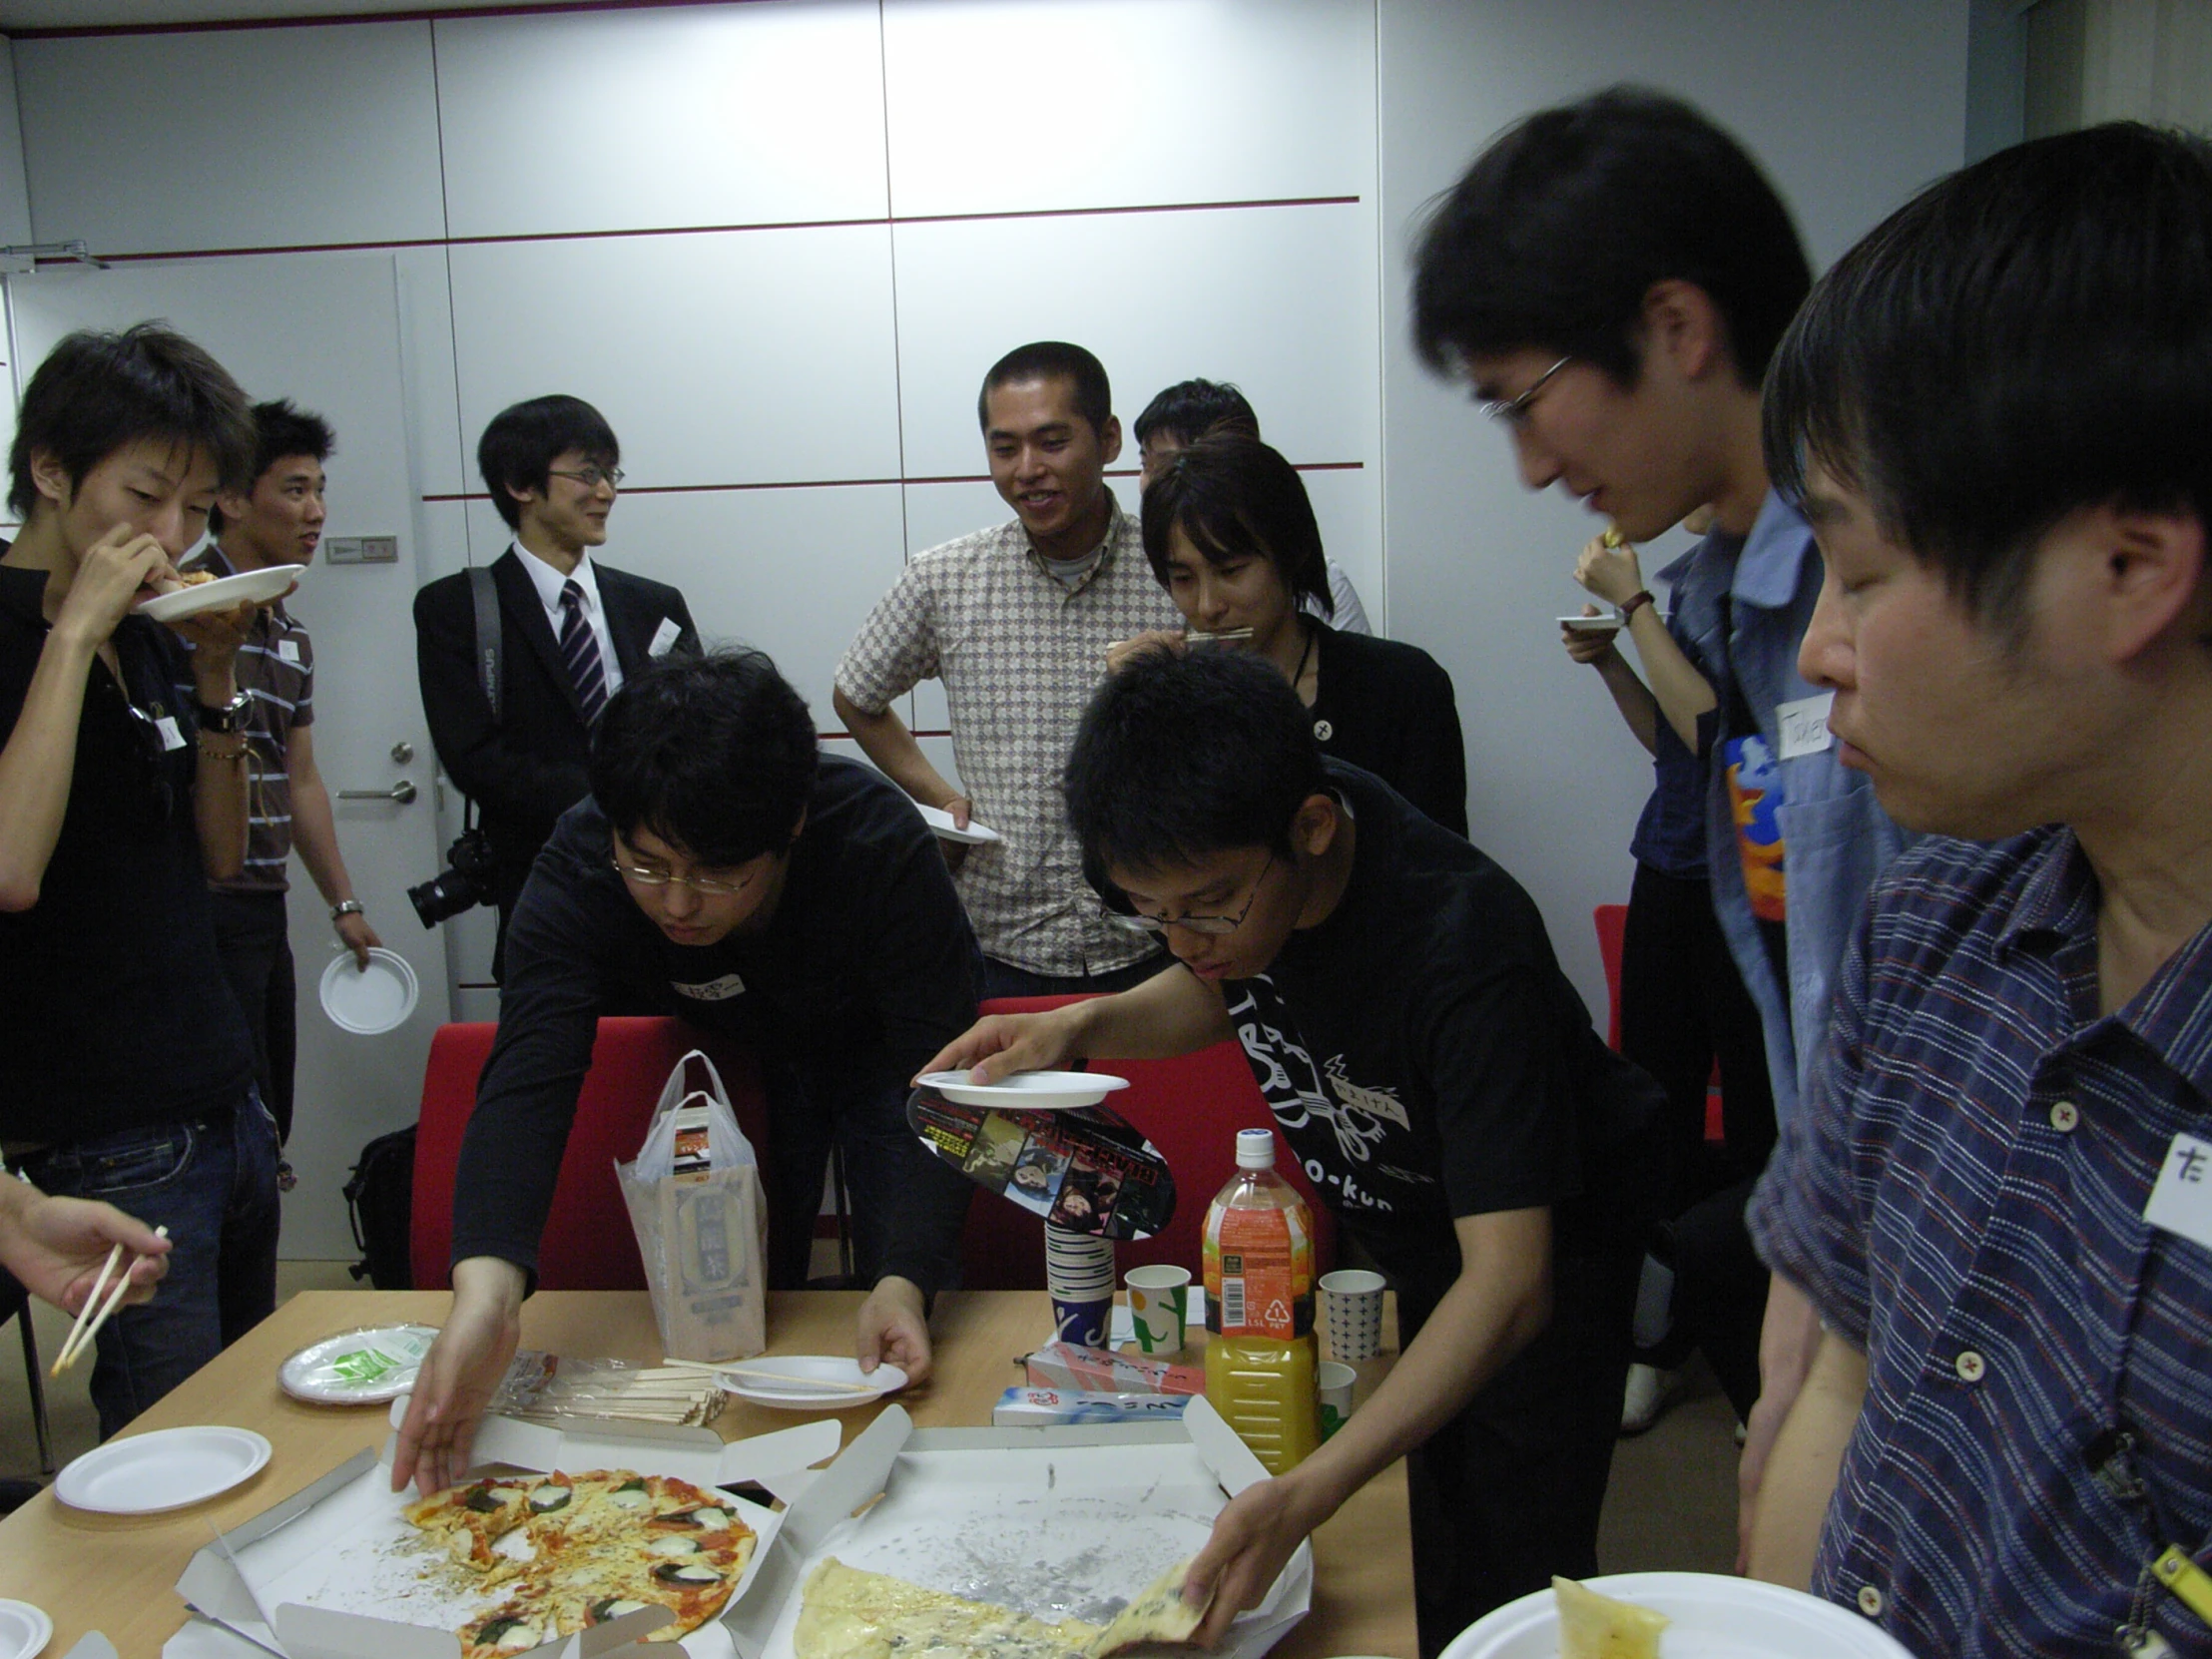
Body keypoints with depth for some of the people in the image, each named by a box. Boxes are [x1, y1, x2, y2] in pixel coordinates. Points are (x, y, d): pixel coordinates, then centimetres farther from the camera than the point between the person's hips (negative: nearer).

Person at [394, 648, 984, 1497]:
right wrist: (486, 1291, -61)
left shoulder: (880, 844, -39)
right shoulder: (580, 866, -33)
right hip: (733, 1053, 2)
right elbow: (528, 1080, -43)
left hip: (877, 1050, -1)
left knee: (899, 1337, -5)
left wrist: (905, 1282, -52)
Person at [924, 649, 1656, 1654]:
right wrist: (1080, 1026, -16)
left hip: (1536, 1240, -5)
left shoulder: (1465, 949, -38)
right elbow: (1224, 995, 5)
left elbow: (1508, 1281, -39)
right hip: (1373, 1224, 6)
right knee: (1406, 1575, 11)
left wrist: (1308, 1495, -49)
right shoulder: (1234, 848, -19)